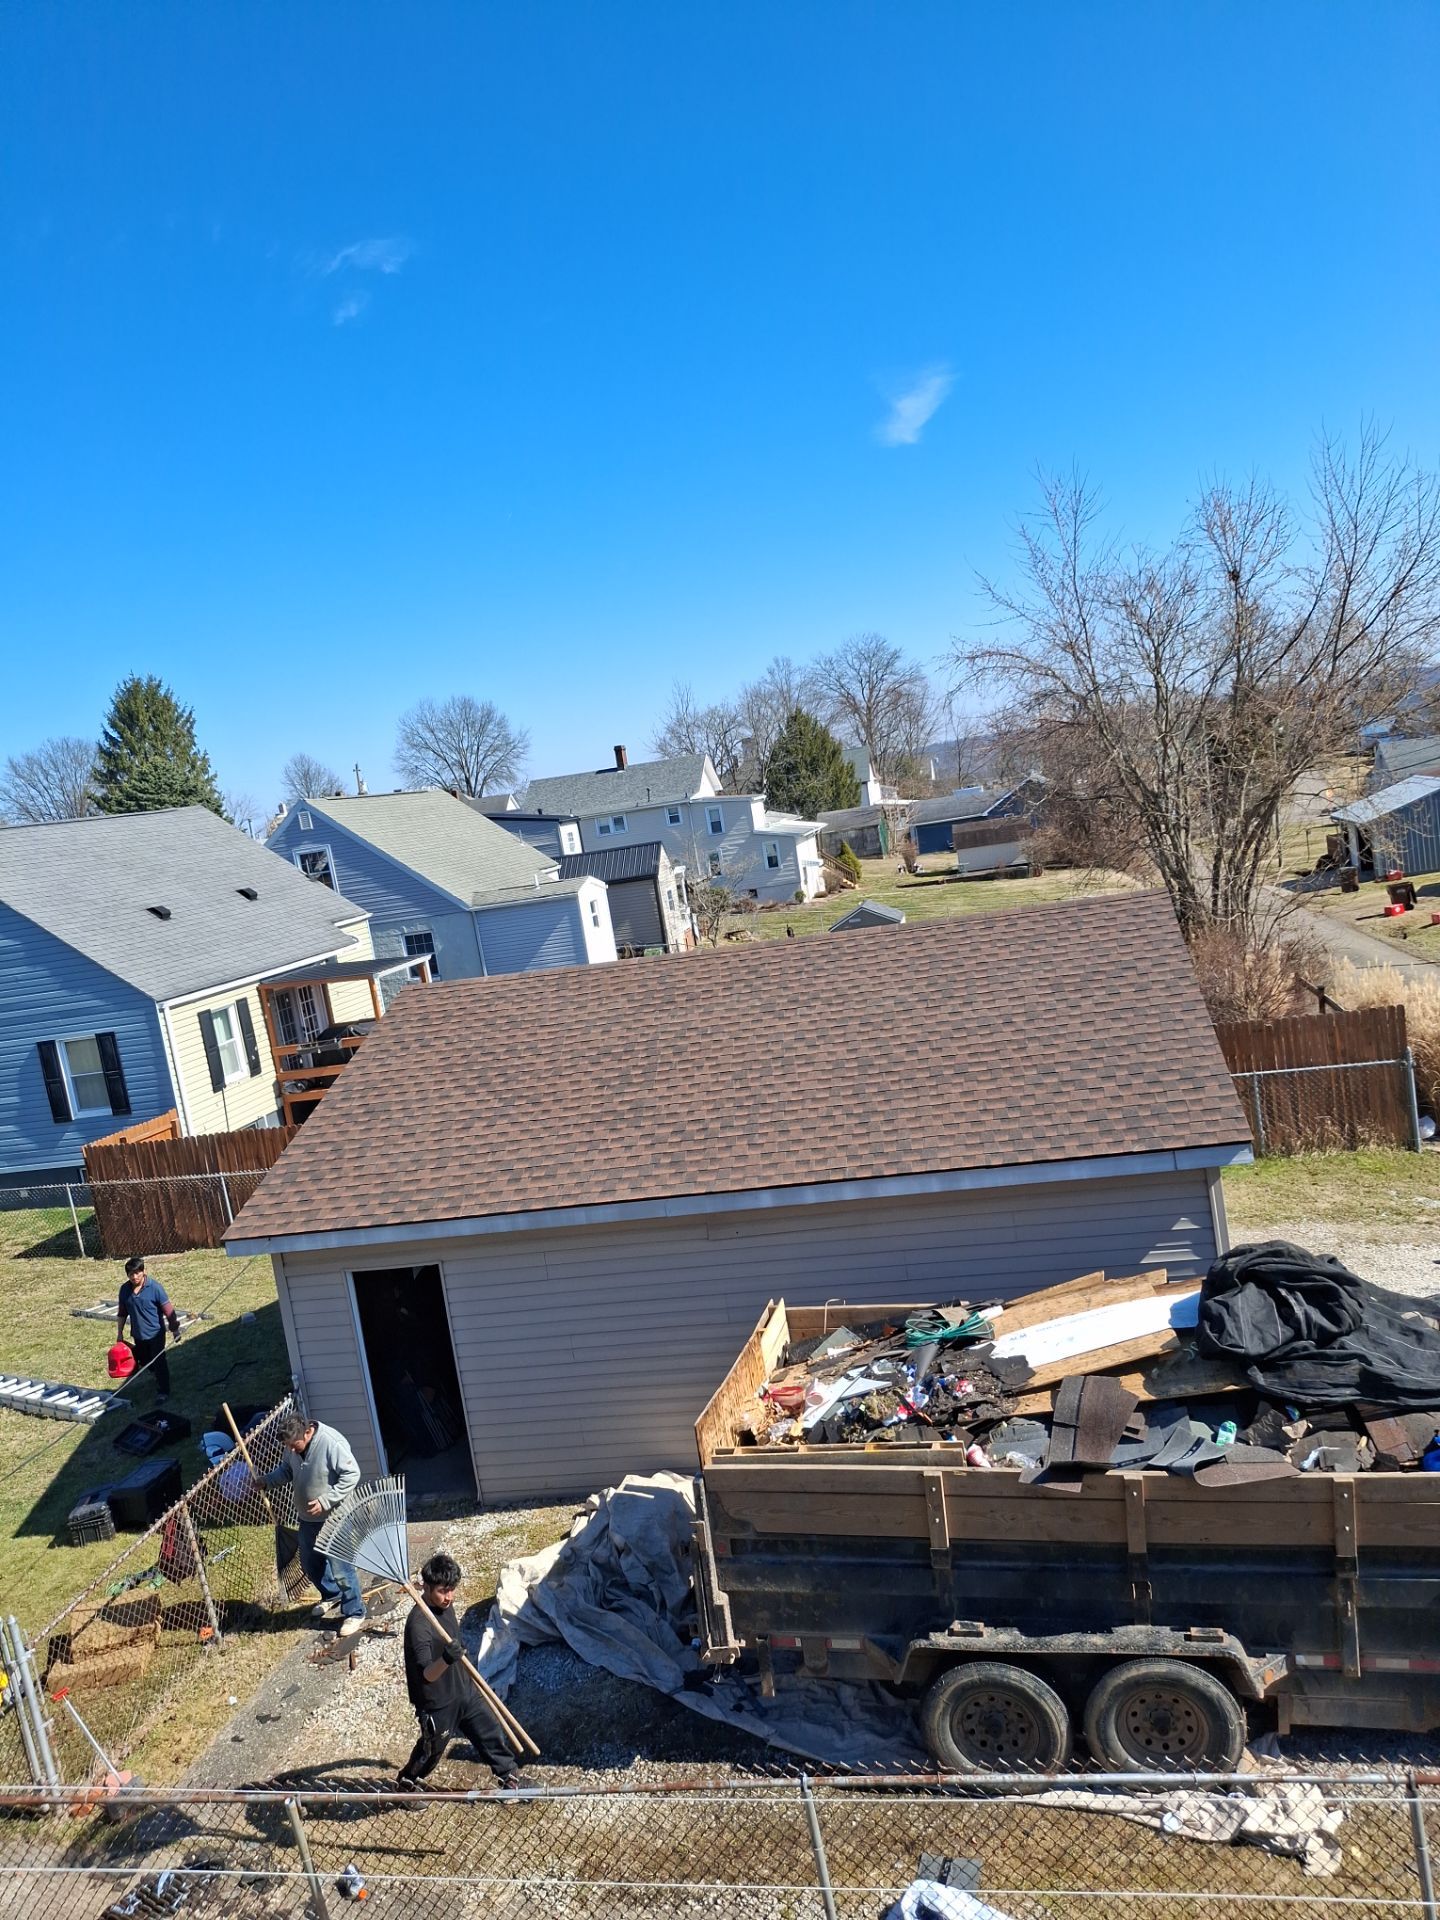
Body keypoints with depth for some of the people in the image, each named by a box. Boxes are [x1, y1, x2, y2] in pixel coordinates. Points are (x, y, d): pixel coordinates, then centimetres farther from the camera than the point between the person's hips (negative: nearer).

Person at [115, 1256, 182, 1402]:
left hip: (155, 1333, -5)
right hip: (138, 1334, 5)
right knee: (145, 1362, 18)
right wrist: (119, 1332, 11)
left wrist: (175, 1329, -10)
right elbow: (121, 1313, 9)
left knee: (159, 1362, 0)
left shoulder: (155, 1287, -17)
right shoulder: (125, 1289, -4)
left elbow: (168, 1310, -12)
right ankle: (159, 1378, 44)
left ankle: (163, 1391, 13)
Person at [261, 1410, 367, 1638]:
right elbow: (286, 1470, 13)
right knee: (310, 1563, 21)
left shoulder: (332, 1443, -28)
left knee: (340, 1567, -3)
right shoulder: (292, 1445, -6)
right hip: (307, 1517, 8)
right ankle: (332, 1595, 46)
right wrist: (266, 1481, -4)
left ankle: (355, 1613, 14)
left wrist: (325, 1501, -27)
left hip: (334, 1517, -8)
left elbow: (352, 1475, -25)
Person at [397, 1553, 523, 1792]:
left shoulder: (446, 1605, -6)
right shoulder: (418, 1623, -32)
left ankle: (510, 1774, 35)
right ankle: (406, 1784, 43)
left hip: (464, 1690, 7)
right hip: (438, 1702, -7)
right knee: (432, 1750, 16)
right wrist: (446, 1660, -55)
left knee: (489, 1731, 15)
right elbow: (427, 1674, -37)